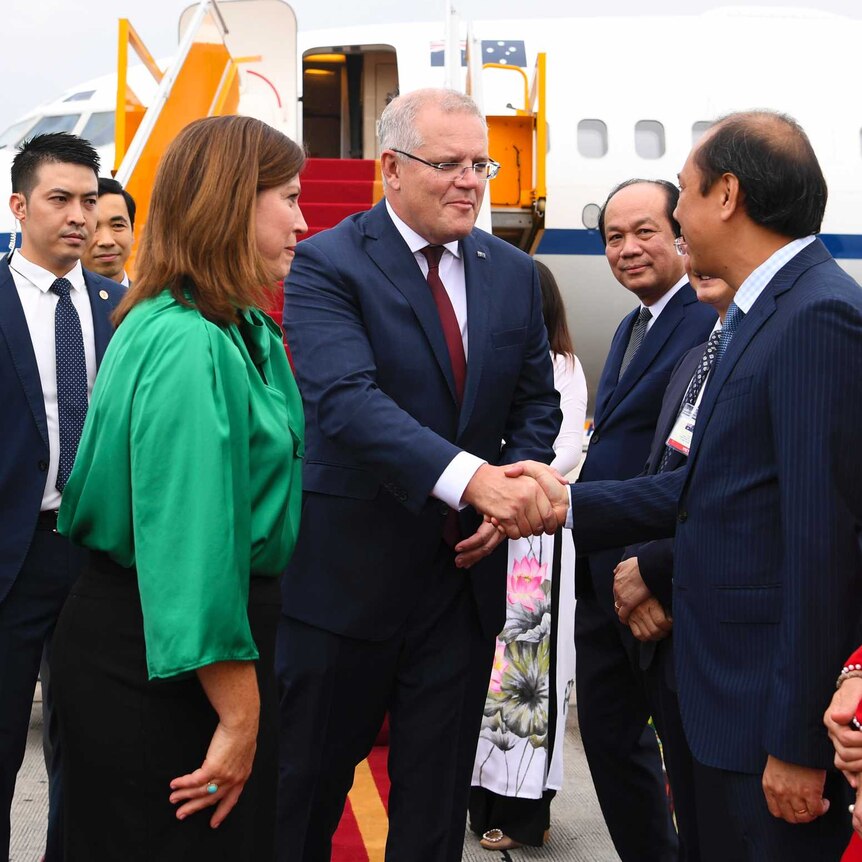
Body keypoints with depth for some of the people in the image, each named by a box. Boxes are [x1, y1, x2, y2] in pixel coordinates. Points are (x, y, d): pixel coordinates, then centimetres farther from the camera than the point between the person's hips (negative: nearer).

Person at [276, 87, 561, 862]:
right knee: (308, 778, 12)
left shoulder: (514, 274, 6)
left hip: (465, 567, 5)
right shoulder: (327, 265, -12)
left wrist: (518, 486, -9)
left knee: (437, 793, 15)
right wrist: (471, 477, -39)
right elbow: (343, 399, -26)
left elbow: (536, 402, 12)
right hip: (348, 568, -4)